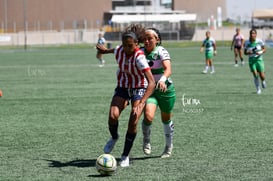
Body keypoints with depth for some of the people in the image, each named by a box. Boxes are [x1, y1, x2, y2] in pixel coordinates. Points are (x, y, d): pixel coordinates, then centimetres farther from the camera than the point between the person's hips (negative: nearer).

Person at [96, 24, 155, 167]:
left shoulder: (139, 57, -29)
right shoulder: (119, 51, -14)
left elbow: (151, 83, -35)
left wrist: (140, 104, -44)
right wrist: (105, 50, 36)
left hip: (139, 88, -4)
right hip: (122, 87, 4)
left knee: (133, 122, -19)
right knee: (113, 116, -21)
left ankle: (125, 156, 1)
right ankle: (114, 137, 13)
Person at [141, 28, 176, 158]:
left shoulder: (161, 52, -16)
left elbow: (168, 69, -31)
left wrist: (162, 80, -50)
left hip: (165, 89, -2)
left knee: (166, 119, 14)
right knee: (148, 116, -22)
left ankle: (169, 146, 38)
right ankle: (146, 140, 6)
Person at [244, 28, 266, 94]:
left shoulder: (259, 41, -8)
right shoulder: (247, 42, -5)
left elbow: (264, 49, 2)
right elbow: (245, 52, 2)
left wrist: (260, 52, -19)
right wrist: (250, 52, -19)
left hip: (259, 59, 0)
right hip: (251, 60, 0)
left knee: (262, 76, -5)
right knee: (255, 75, -10)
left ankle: (263, 81, 32)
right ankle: (258, 89, 6)